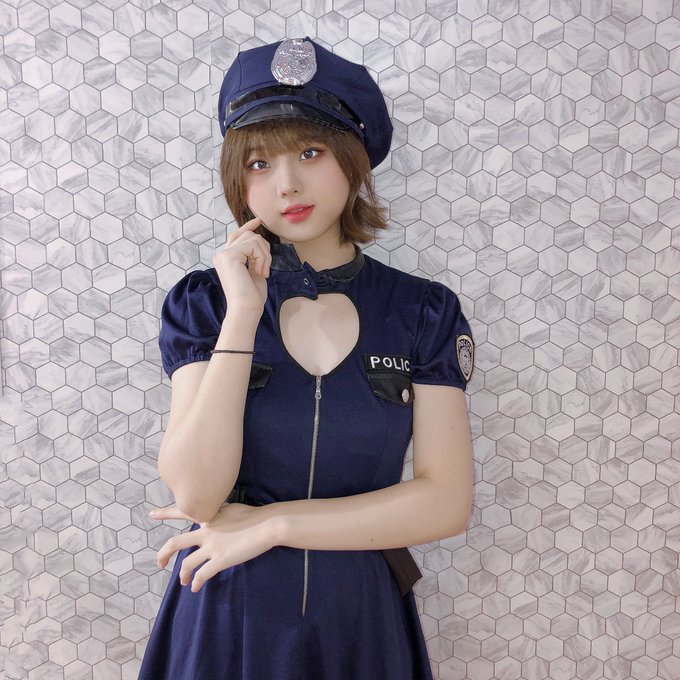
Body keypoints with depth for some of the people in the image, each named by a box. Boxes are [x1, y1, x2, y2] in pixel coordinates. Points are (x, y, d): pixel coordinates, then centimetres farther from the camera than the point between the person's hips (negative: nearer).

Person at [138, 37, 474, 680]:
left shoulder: (424, 313, -7)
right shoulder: (202, 302, -7)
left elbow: (446, 501, -12)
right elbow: (196, 492, -17)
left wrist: (268, 523, -15)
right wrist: (244, 314, -23)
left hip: (359, 619, 1)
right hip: (224, 614, 0)